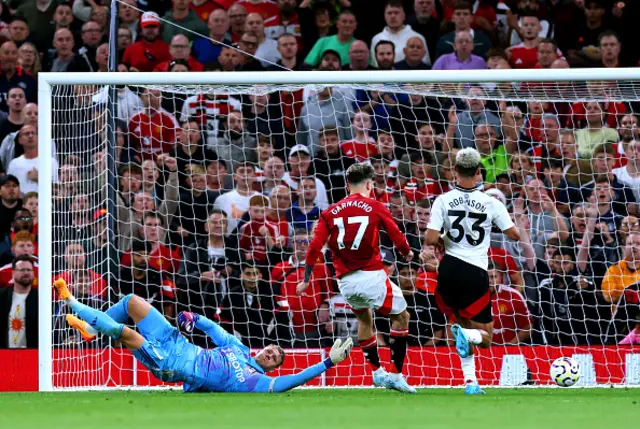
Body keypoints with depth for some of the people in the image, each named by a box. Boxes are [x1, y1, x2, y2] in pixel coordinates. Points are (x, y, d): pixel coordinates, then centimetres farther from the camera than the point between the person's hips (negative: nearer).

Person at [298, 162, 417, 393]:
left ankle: (377, 371, 30)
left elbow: (315, 247, 3)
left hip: (345, 280, 4)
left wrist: (306, 279, 10)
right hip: (371, 276, -4)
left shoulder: (331, 212, 8)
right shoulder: (375, 207, -2)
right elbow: (398, 238, 1)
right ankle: (396, 374, 3)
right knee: (401, 317, 13)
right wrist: (408, 253, 23)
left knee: (364, 318, 31)